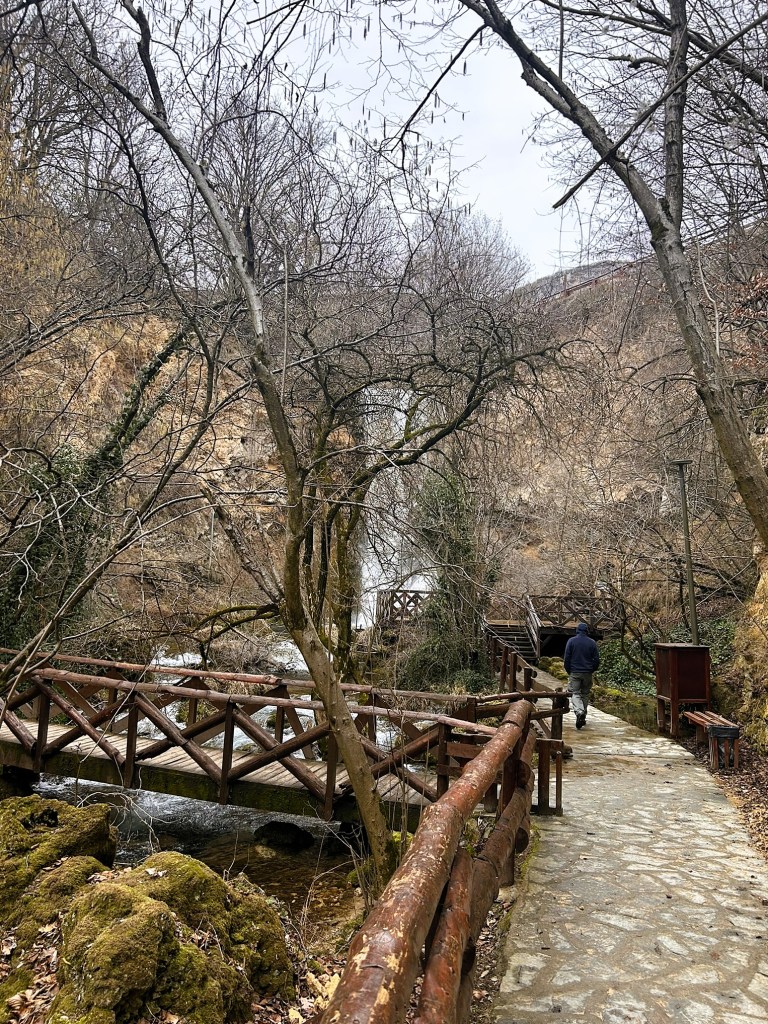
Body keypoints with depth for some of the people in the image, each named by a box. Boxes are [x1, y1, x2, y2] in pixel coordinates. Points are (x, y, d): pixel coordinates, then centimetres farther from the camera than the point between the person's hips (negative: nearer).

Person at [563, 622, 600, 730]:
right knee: (585, 694, 13)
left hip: (574, 672, -2)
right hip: (587, 673, 2)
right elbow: (597, 659, 3)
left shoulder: (571, 641, -3)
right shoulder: (592, 643, 2)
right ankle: (583, 718, 18)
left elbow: (567, 658, -3)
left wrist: (568, 671, 9)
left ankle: (579, 712, -28)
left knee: (575, 693, -3)